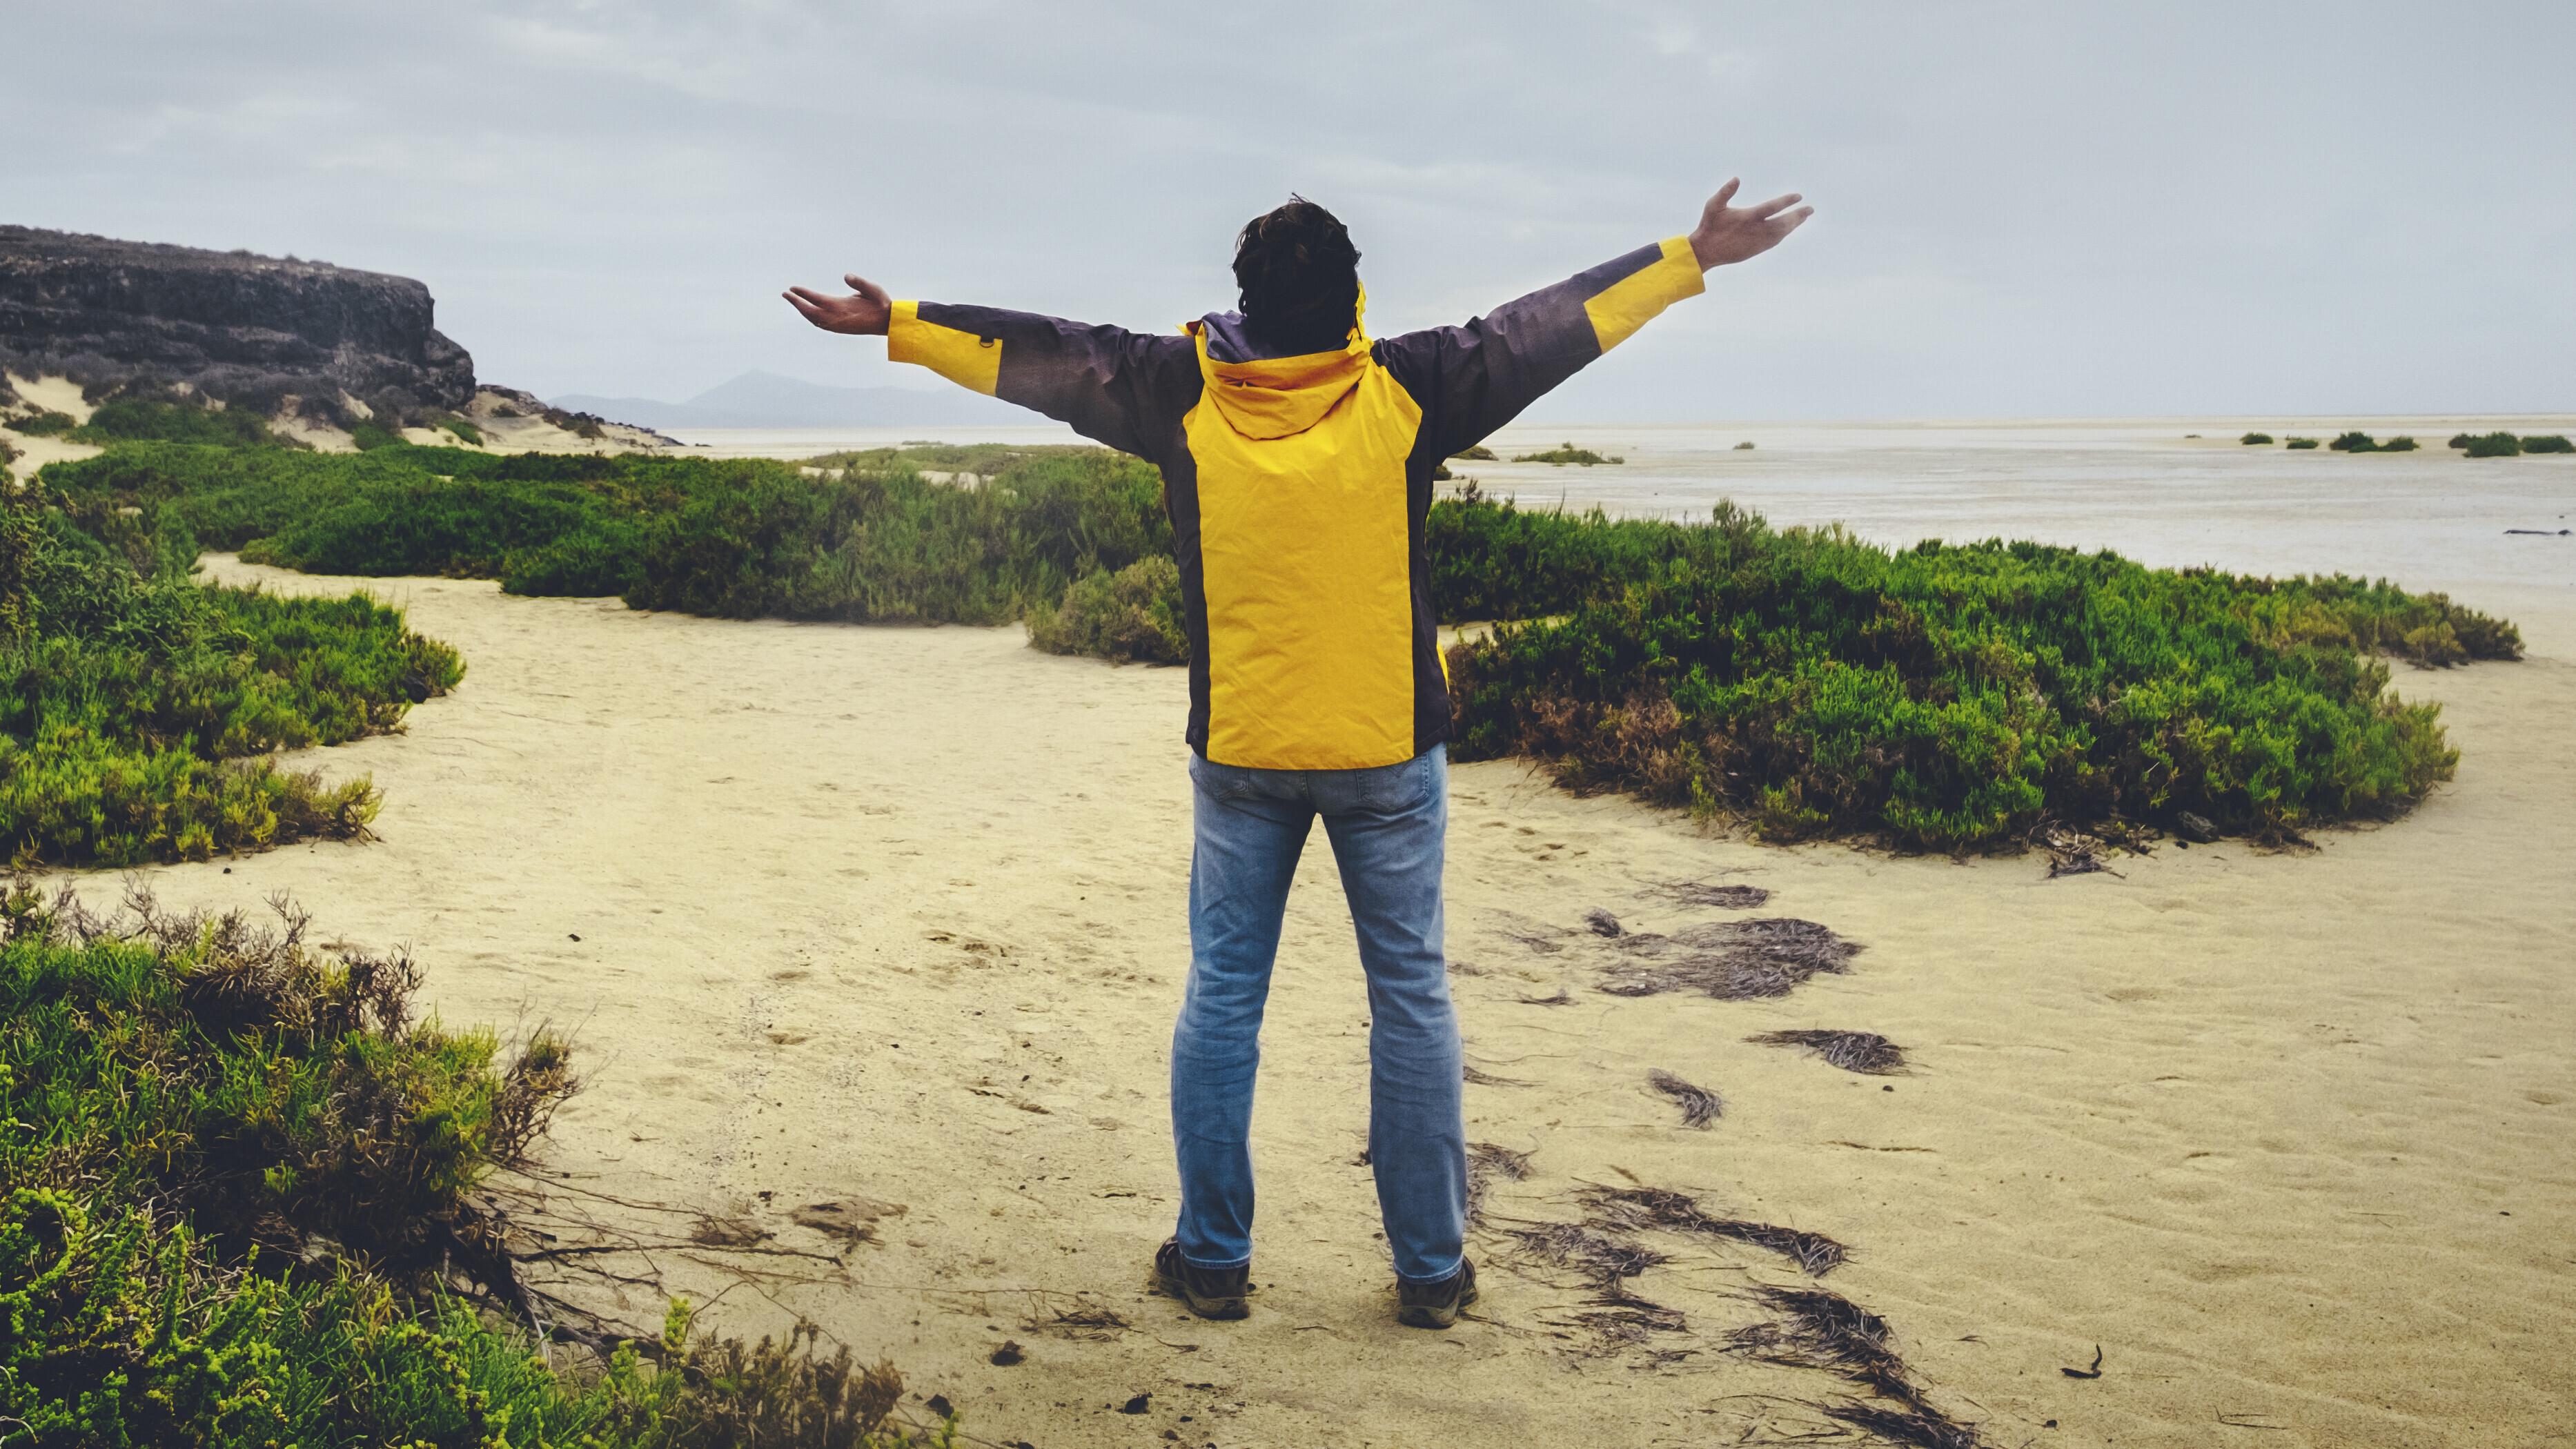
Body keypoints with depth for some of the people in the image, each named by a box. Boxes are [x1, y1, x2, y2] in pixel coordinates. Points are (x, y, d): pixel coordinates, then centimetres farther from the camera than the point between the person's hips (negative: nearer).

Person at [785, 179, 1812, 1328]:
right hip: (1387, 754, -1)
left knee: (1222, 995, 11)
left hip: (1239, 756, 1)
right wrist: (1692, 256, 9)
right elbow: (1548, 326, 0)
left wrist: (893, 323, 14)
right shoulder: (1407, 391, -8)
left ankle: (1213, 1257, 17)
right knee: (1411, 996, 9)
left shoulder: (1183, 393, -5)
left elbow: (1055, 357, 3)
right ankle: (1431, 1266, 15)